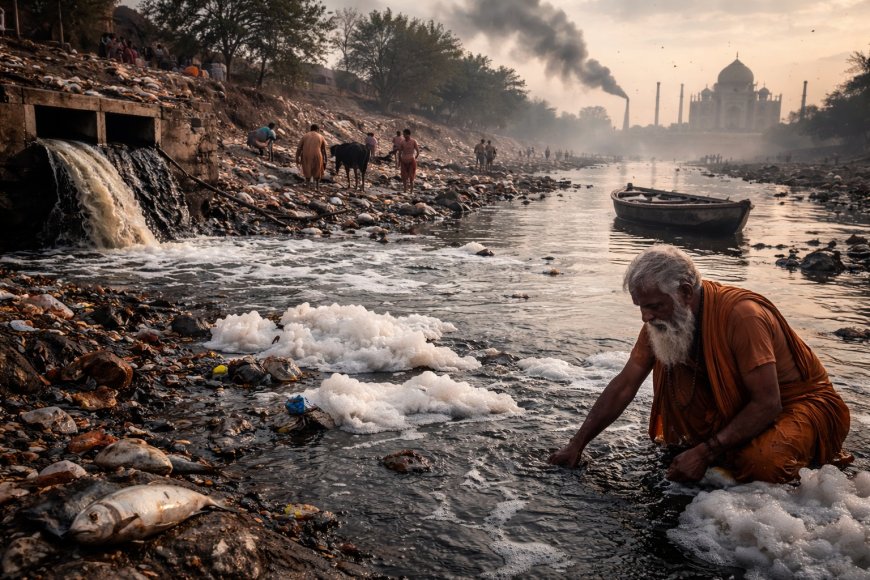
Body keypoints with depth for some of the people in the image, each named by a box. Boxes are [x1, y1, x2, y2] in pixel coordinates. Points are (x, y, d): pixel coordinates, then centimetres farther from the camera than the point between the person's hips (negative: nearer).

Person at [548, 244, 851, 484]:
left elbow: (767, 404, -29)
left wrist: (705, 452, -32)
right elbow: (624, 386, -7)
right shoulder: (662, 317, -11)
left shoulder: (742, 315, -31)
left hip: (802, 399, -7)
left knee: (761, 462, -33)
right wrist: (576, 445, -8)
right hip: (737, 403, 7)